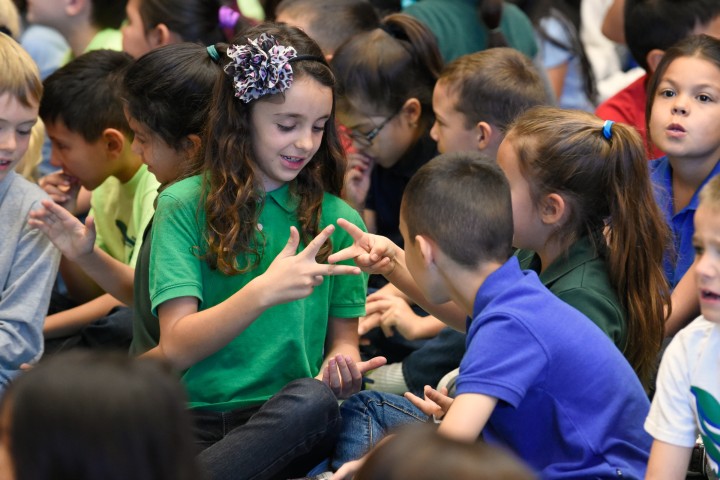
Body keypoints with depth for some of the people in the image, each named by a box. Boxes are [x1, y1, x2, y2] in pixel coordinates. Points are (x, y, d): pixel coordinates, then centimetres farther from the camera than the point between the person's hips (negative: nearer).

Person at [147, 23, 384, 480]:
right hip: (195, 419, -3)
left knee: (314, 399, -36)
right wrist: (263, 293, -19)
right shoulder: (183, 206, 5)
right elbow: (176, 348, -3)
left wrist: (341, 367, -9)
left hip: (284, 423, 3)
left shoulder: (336, 219, 13)